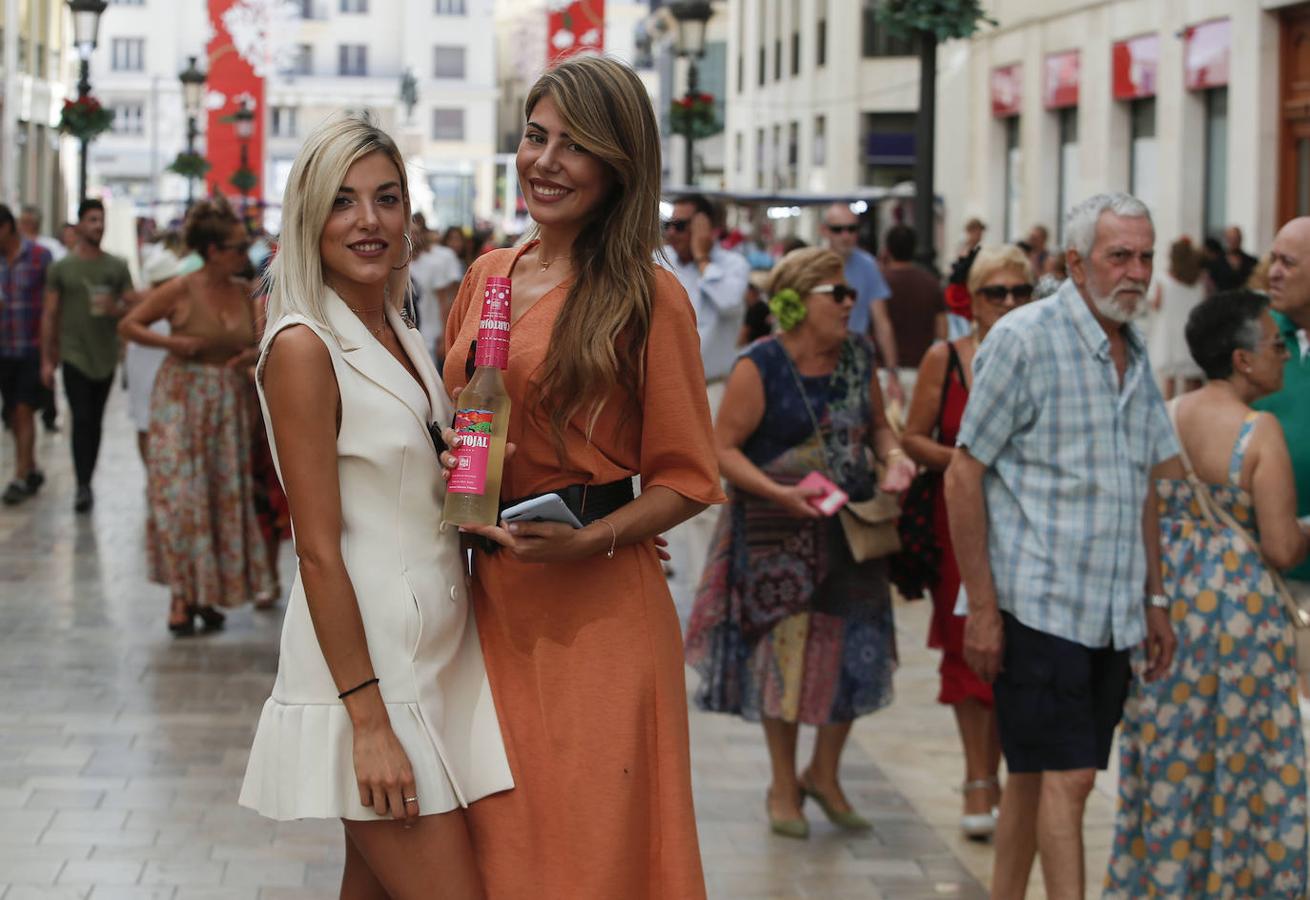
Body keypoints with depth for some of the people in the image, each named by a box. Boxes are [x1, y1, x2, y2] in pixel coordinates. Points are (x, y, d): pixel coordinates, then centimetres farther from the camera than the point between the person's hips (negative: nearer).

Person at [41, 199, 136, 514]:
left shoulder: (117, 267, 6)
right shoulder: (62, 268, 0)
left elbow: (134, 305, 8)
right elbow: (49, 315, 2)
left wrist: (117, 309, -16)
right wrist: (46, 360, -2)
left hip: (106, 356, 3)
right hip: (74, 355, -3)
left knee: (96, 421, 10)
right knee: (81, 419, -11)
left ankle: (87, 479, 20)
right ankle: (83, 487, -12)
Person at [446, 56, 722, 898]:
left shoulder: (649, 296, -7)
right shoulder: (488, 276, 11)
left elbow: (688, 481, -4)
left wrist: (591, 539, -18)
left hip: (596, 609, -6)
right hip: (492, 602, 6)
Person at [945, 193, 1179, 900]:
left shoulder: (1134, 353, 13)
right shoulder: (1024, 340, -9)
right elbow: (963, 476, -10)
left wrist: (1153, 599, 17)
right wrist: (982, 607, -13)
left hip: (1112, 613, 7)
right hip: (1039, 603, -7)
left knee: (1034, 775, 13)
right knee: (1066, 776, -10)